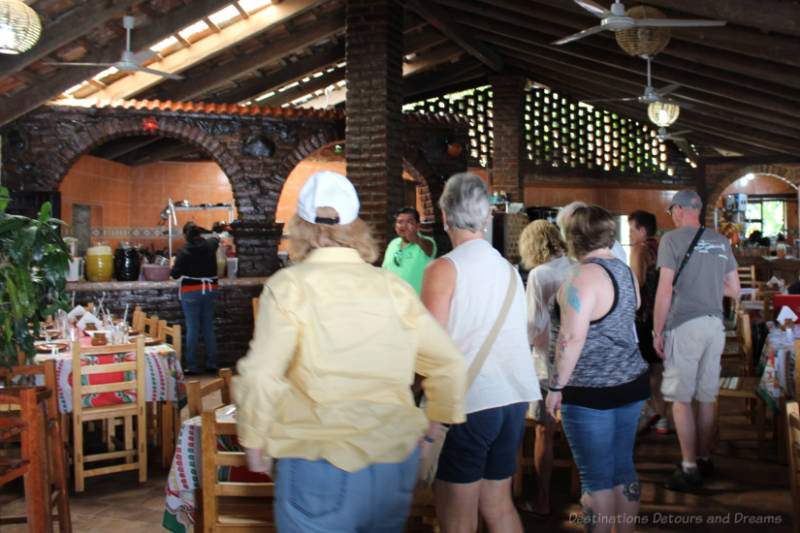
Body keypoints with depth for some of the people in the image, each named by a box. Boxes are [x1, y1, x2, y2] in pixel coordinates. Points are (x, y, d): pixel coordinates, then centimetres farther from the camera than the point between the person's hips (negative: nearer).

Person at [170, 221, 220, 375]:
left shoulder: (183, 251, -11)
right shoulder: (210, 245, 1)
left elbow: (175, 274, -9)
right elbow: (215, 238, 25)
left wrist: (172, 266, 9)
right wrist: (203, 234, 31)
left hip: (191, 292, -4)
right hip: (210, 290, 4)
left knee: (192, 329, 0)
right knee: (209, 328, 10)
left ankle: (191, 366, 2)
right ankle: (211, 364, 14)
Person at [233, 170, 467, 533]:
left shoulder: (289, 286, -8)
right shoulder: (394, 288, 3)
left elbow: (260, 377, -16)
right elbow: (449, 366, 6)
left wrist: (253, 439, 1)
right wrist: (431, 430, 19)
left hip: (321, 467, -4)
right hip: (396, 461, 4)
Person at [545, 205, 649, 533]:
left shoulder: (584, 275, -17)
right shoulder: (625, 270, 10)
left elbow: (573, 337, -22)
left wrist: (556, 386, -17)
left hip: (592, 392, -8)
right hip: (632, 382, 9)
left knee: (596, 477, 2)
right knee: (623, 468, 17)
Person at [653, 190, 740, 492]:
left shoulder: (672, 239, -5)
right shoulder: (721, 242, 11)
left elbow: (665, 290, -10)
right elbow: (734, 291, 14)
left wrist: (657, 331, -4)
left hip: (684, 325, -6)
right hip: (715, 325, 6)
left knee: (681, 399, -1)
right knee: (706, 397, 14)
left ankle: (689, 469, 0)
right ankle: (704, 460, 24)